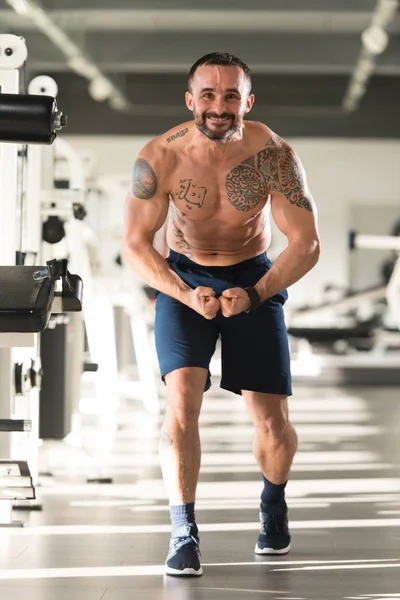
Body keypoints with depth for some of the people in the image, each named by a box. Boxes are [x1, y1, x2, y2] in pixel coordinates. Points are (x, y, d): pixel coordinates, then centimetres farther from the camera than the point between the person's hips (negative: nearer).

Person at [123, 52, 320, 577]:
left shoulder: (274, 155, -21)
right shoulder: (161, 157, -20)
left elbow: (307, 243, -15)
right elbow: (135, 244, -15)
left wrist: (254, 295, -28)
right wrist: (188, 296, -29)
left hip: (255, 278, 0)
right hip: (182, 278, 0)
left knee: (272, 421, -5)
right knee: (182, 399, -22)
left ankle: (274, 503, 29)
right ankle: (183, 533, -12)